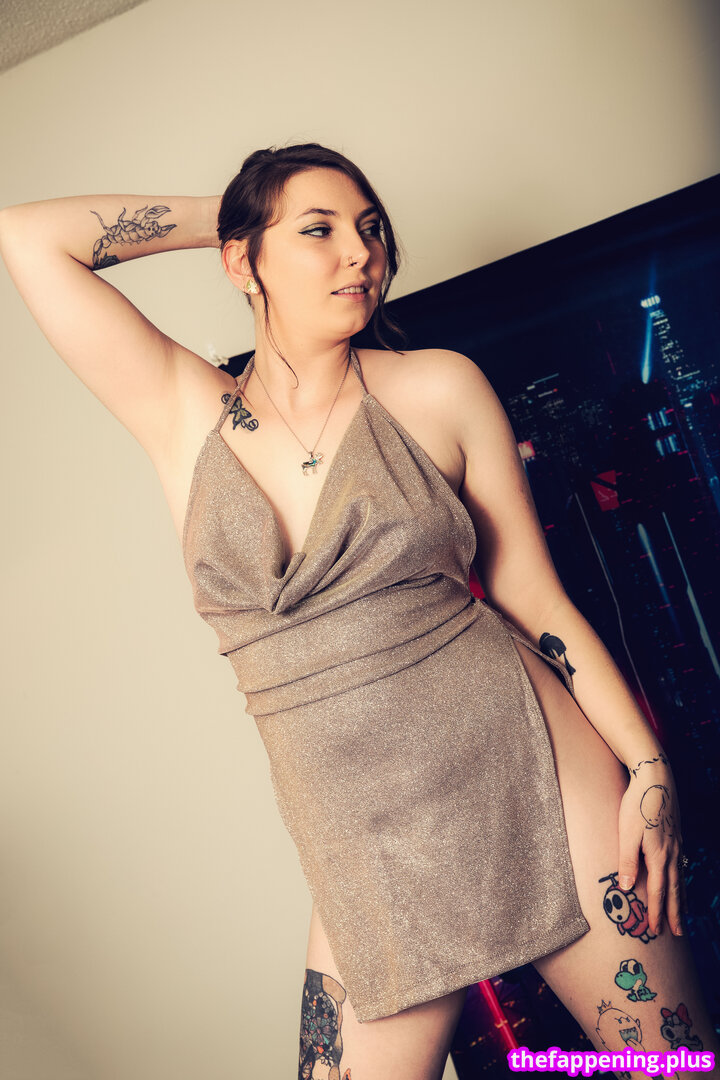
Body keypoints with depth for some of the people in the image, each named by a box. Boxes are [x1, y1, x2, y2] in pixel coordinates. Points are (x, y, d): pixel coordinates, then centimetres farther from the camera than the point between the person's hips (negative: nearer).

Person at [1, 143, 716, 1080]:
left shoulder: (439, 389, -2)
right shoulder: (184, 415, 1)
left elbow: (535, 597, 1)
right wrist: (222, 216, 4)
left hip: (538, 785, 0)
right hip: (368, 859, 1)